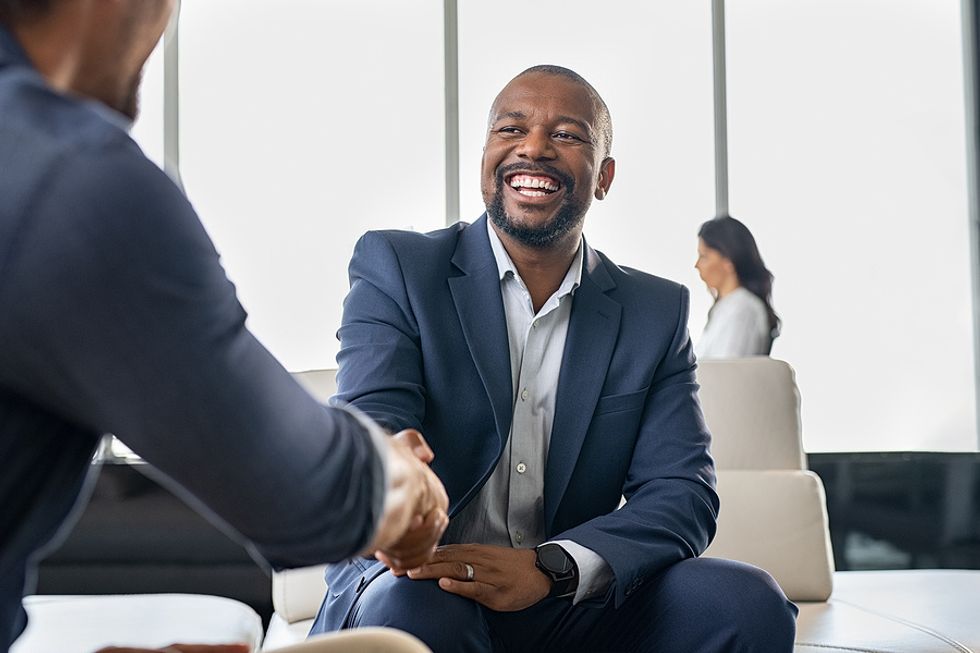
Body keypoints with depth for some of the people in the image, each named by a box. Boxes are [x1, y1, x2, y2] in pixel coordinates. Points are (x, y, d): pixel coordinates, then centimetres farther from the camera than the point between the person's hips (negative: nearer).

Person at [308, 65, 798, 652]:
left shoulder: (656, 312, 5)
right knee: (409, 603, -36)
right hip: (416, 580, -3)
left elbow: (683, 493, -5)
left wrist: (549, 567, -24)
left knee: (744, 600, -21)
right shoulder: (396, 268, -1)